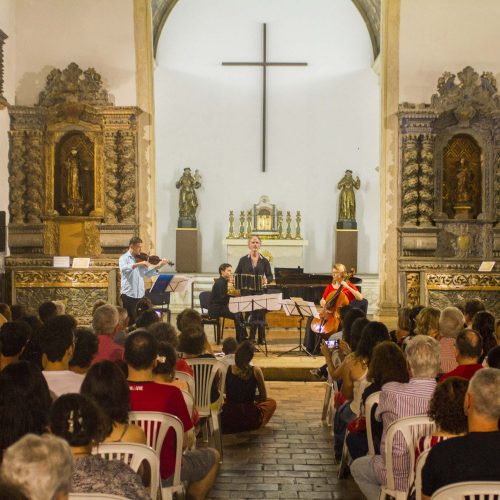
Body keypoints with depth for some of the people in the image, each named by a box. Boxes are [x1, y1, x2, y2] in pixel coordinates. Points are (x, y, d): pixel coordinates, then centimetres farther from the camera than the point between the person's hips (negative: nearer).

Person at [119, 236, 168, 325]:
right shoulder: (124, 258, -3)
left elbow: (148, 274, 9)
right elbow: (123, 269, -25)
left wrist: (158, 266, -4)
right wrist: (138, 264, -33)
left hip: (140, 295, 5)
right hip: (128, 294, -5)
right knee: (130, 321, -4)